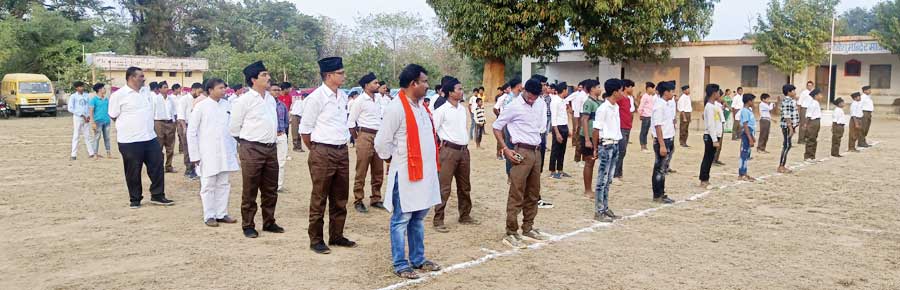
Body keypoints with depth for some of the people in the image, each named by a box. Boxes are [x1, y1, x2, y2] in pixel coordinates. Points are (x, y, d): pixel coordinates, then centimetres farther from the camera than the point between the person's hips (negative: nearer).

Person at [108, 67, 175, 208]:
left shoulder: (146, 91, 9)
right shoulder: (118, 95, -9)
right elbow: (113, 116, -2)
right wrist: (130, 125, 3)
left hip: (150, 138, 5)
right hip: (130, 141, -5)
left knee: (157, 166, 6)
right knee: (133, 172, 5)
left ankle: (157, 196, 17)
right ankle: (135, 199, 18)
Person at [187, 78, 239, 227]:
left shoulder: (227, 105, 4)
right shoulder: (201, 106, -6)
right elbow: (191, 131, -4)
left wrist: (234, 150, 8)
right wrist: (194, 155, -6)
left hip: (225, 153, 4)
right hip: (208, 154, -4)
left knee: (224, 185, 10)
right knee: (208, 186, 3)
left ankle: (221, 214, 20)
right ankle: (209, 216, 13)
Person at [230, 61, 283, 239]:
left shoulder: (271, 99, 10)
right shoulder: (244, 100, -9)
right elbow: (233, 127, -2)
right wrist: (247, 140, 7)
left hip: (271, 148, 6)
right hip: (252, 149, -6)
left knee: (270, 190, 13)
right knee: (250, 191, 3)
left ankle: (269, 222, 25)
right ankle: (248, 225, 13)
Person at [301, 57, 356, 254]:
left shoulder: (342, 97, 9)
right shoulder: (316, 97, -12)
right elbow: (305, 129, -7)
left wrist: (345, 143, 16)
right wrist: (316, 151, 2)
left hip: (342, 151, 7)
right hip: (323, 153, -7)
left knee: (340, 198, 14)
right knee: (319, 199, 3)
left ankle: (336, 236, 27)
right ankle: (316, 240, 14)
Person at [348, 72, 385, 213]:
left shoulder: (377, 100, 13)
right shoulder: (360, 100, -7)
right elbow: (350, 122, -6)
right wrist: (357, 139, -2)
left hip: (378, 137, 7)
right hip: (365, 136, -7)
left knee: (378, 172, 12)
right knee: (361, 172, -1)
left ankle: (375, 199, 23)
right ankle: (358, 201, 7)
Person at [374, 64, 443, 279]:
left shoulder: (421, 106, 11)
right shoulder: (396, 109, -16)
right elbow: (382, 143, -13)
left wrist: (432, 163, 13)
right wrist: (394, 160, 0)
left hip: (425, 172, 8)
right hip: (405, 173, -8)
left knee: (418, 219, 16)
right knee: (402, 220, 2)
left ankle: (418, 259, 27)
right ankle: (400, 264, 12)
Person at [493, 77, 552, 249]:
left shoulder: (542, 105, 7)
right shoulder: (514, 106, -11)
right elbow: (497, 126, -6)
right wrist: (506, 149, -12)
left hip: (536, 151, 7)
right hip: (521, 153, -7)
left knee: (533, 194, 14)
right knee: (516, 195, -6)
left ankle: (528, 229, 26)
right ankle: (511, 234, -1)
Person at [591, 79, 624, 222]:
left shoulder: (616, 107, 10)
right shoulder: (603, 109, -14)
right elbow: (596, 130, -12)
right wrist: (596, 149, -7)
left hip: (615, 145, 8)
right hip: (606, 145, -8)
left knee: (608, 180, 12)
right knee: (602, 180, -3)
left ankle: (605, 208, 20)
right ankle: (598, 212, 3)